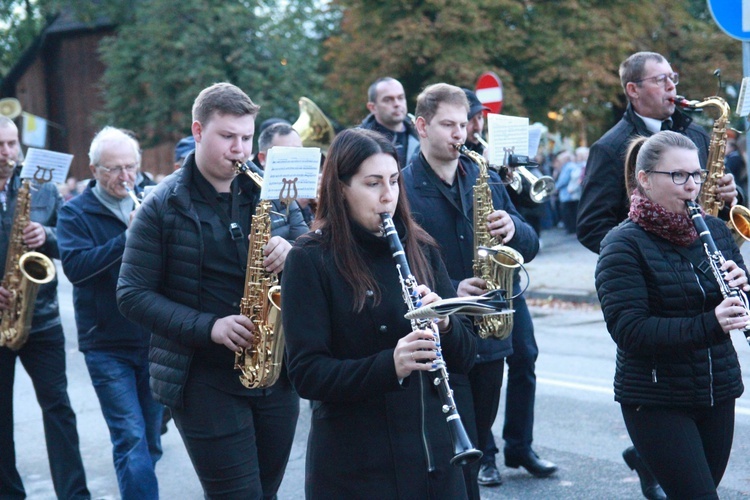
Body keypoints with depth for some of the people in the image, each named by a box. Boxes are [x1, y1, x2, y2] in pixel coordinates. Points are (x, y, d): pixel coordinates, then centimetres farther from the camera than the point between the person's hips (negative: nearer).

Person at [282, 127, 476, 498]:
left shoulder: (419, 250, 6)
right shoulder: (310, 260, -7)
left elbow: (464, 357, 6)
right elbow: (306, 373, -13)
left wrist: (444, 323, -15)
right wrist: (389, 365, -27)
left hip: (432, 452, 4)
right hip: (355, 465, -4)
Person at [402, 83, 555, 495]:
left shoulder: (485, 180, 10)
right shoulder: (403, 187, -7)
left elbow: (530, 246, 10)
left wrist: (513, 228, -11)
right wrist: (449, 291, -25)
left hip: (490, 333, 5)